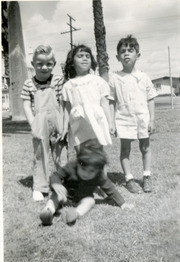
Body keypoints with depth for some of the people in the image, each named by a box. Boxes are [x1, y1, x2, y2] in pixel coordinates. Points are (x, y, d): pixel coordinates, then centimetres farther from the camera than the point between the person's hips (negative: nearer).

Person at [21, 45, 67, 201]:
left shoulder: (59, 81, 1)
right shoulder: (29, 85, 2)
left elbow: (63, 104, -1)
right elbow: (27, 106, 1)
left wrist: (63, 125, -7)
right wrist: (33, 125, -9)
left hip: (57, 126, 0)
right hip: (40, 128, 0)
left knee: (61, 156, 9)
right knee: (40, 156, 8)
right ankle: (39, 188, 18)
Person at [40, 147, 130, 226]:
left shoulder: (100, 177, -19)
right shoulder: (71, 167, -23)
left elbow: (110, 189, -8)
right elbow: (56, 176, -19)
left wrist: (122, 204, -5)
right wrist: (56, 184, -42)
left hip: (82, 200, 0)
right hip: (66, 197, 0)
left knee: (90, 201, -31)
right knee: (56, 194, -27)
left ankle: (77, 213, -57)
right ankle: (48, 210, -51)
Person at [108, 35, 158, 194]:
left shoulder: (143, 77, 2)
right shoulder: (114, 79, 0)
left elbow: (150, 100, 5)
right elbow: (112, 103, 1)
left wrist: (152, 120, -1)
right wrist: (112, 123, -3)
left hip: (142, 118, 1)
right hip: (124, 119, -1)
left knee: (145, 147, 9)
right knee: (125, 149, 4)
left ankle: (147, 177, 24)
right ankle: (129, 179, 16)